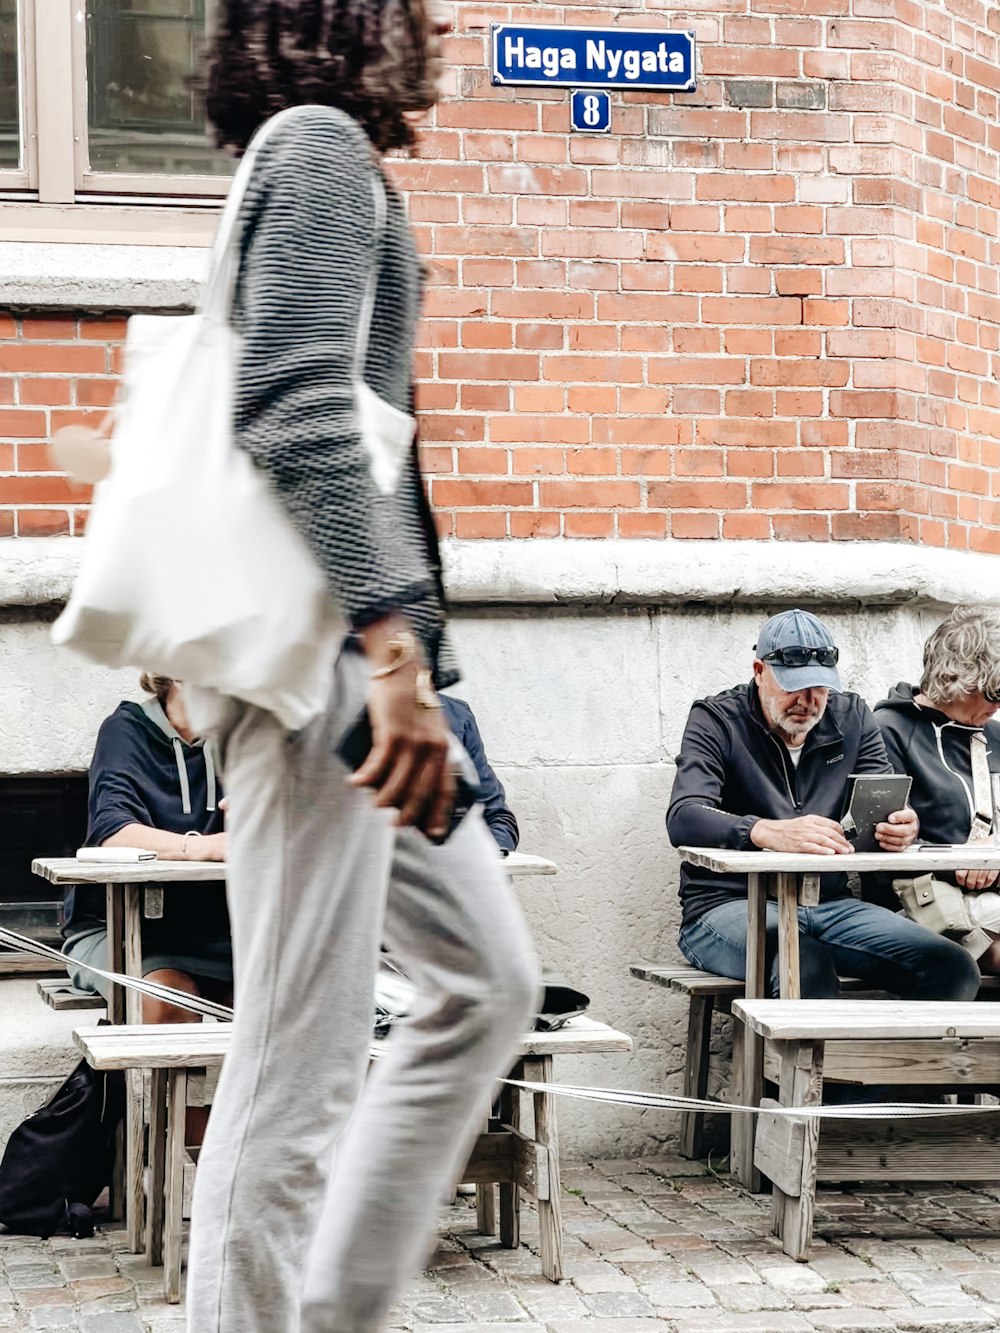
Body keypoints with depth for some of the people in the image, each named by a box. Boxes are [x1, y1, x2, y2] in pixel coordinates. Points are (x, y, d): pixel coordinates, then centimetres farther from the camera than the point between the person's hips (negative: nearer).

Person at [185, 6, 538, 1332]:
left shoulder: (332, 162, 23)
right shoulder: (322, 145, -6)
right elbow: (297, 407, -19)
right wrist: (394, 642, -26)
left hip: (357, 646, 11)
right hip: (321, 641, -11)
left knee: (486, 981, 14)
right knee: (299, 1062, -8)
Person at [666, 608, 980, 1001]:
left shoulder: (852, 717, 13)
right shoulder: (716, 721, -1)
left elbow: (885, 806, 6)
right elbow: (683, 819, -17)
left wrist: (902, 827, -22)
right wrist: (771, 833, -36)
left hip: (829, 906, 5)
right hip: (728, 905, -5)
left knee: (953, 969, -17)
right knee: (807, 968, -39)